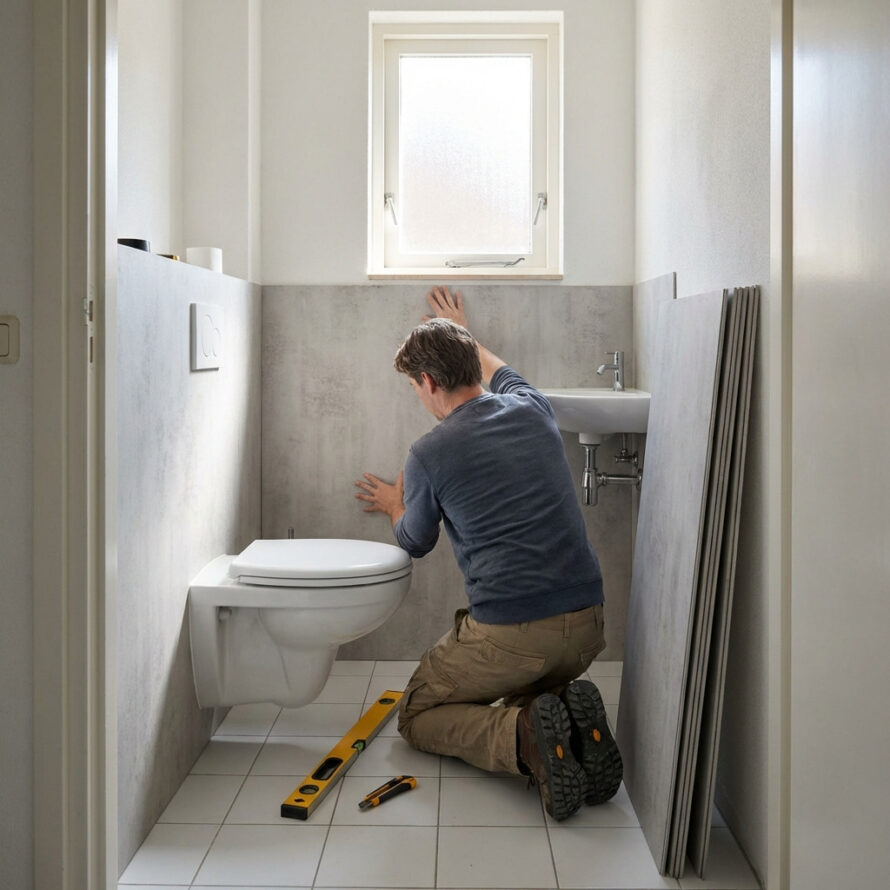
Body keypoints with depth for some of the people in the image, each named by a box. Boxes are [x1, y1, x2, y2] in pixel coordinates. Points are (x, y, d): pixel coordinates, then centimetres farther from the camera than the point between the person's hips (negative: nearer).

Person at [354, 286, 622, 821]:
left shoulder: (429, 455, -6)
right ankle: (572, 720, -1)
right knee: (528, 692, 36)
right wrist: (463, 335, 52)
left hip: (507, 633, -6)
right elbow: (501, 375, 35)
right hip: (587, 625, 6)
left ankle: (524, 736, -12)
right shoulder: (532, 410, 6)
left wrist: (393, 506, 37)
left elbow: (416, 542, 15)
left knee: (418, 716, 19)